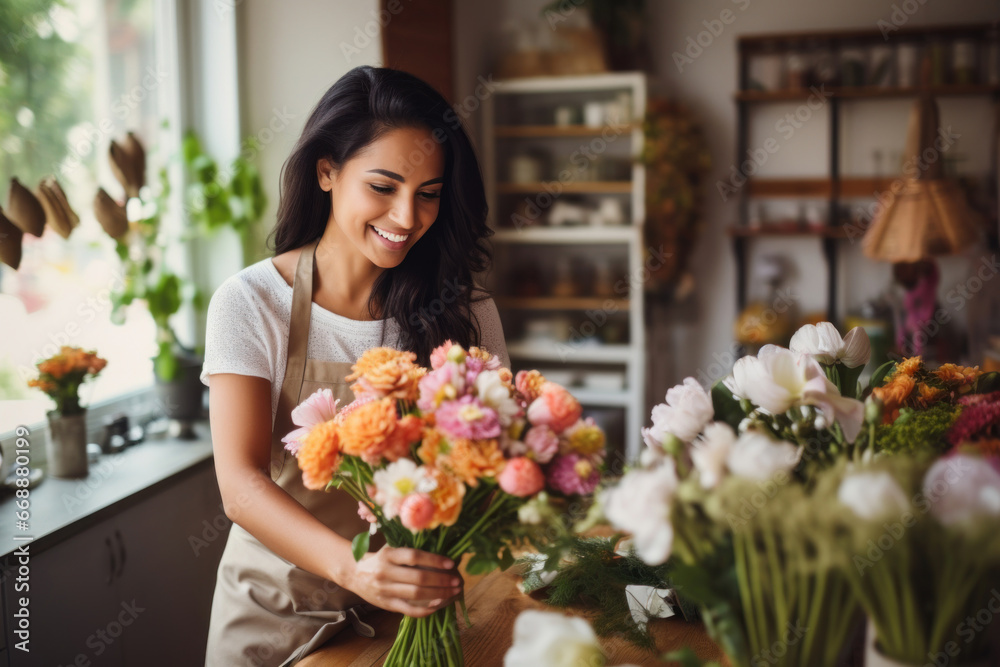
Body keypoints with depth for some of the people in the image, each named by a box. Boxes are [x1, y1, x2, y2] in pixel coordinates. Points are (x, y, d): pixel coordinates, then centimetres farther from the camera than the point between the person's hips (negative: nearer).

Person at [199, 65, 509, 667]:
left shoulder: (465, 315, -5)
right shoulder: (252, 304, -12)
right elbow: (241, 482, -19)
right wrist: (352, 565, -37)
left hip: (419, 612, 2)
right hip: (278, 614, -1)